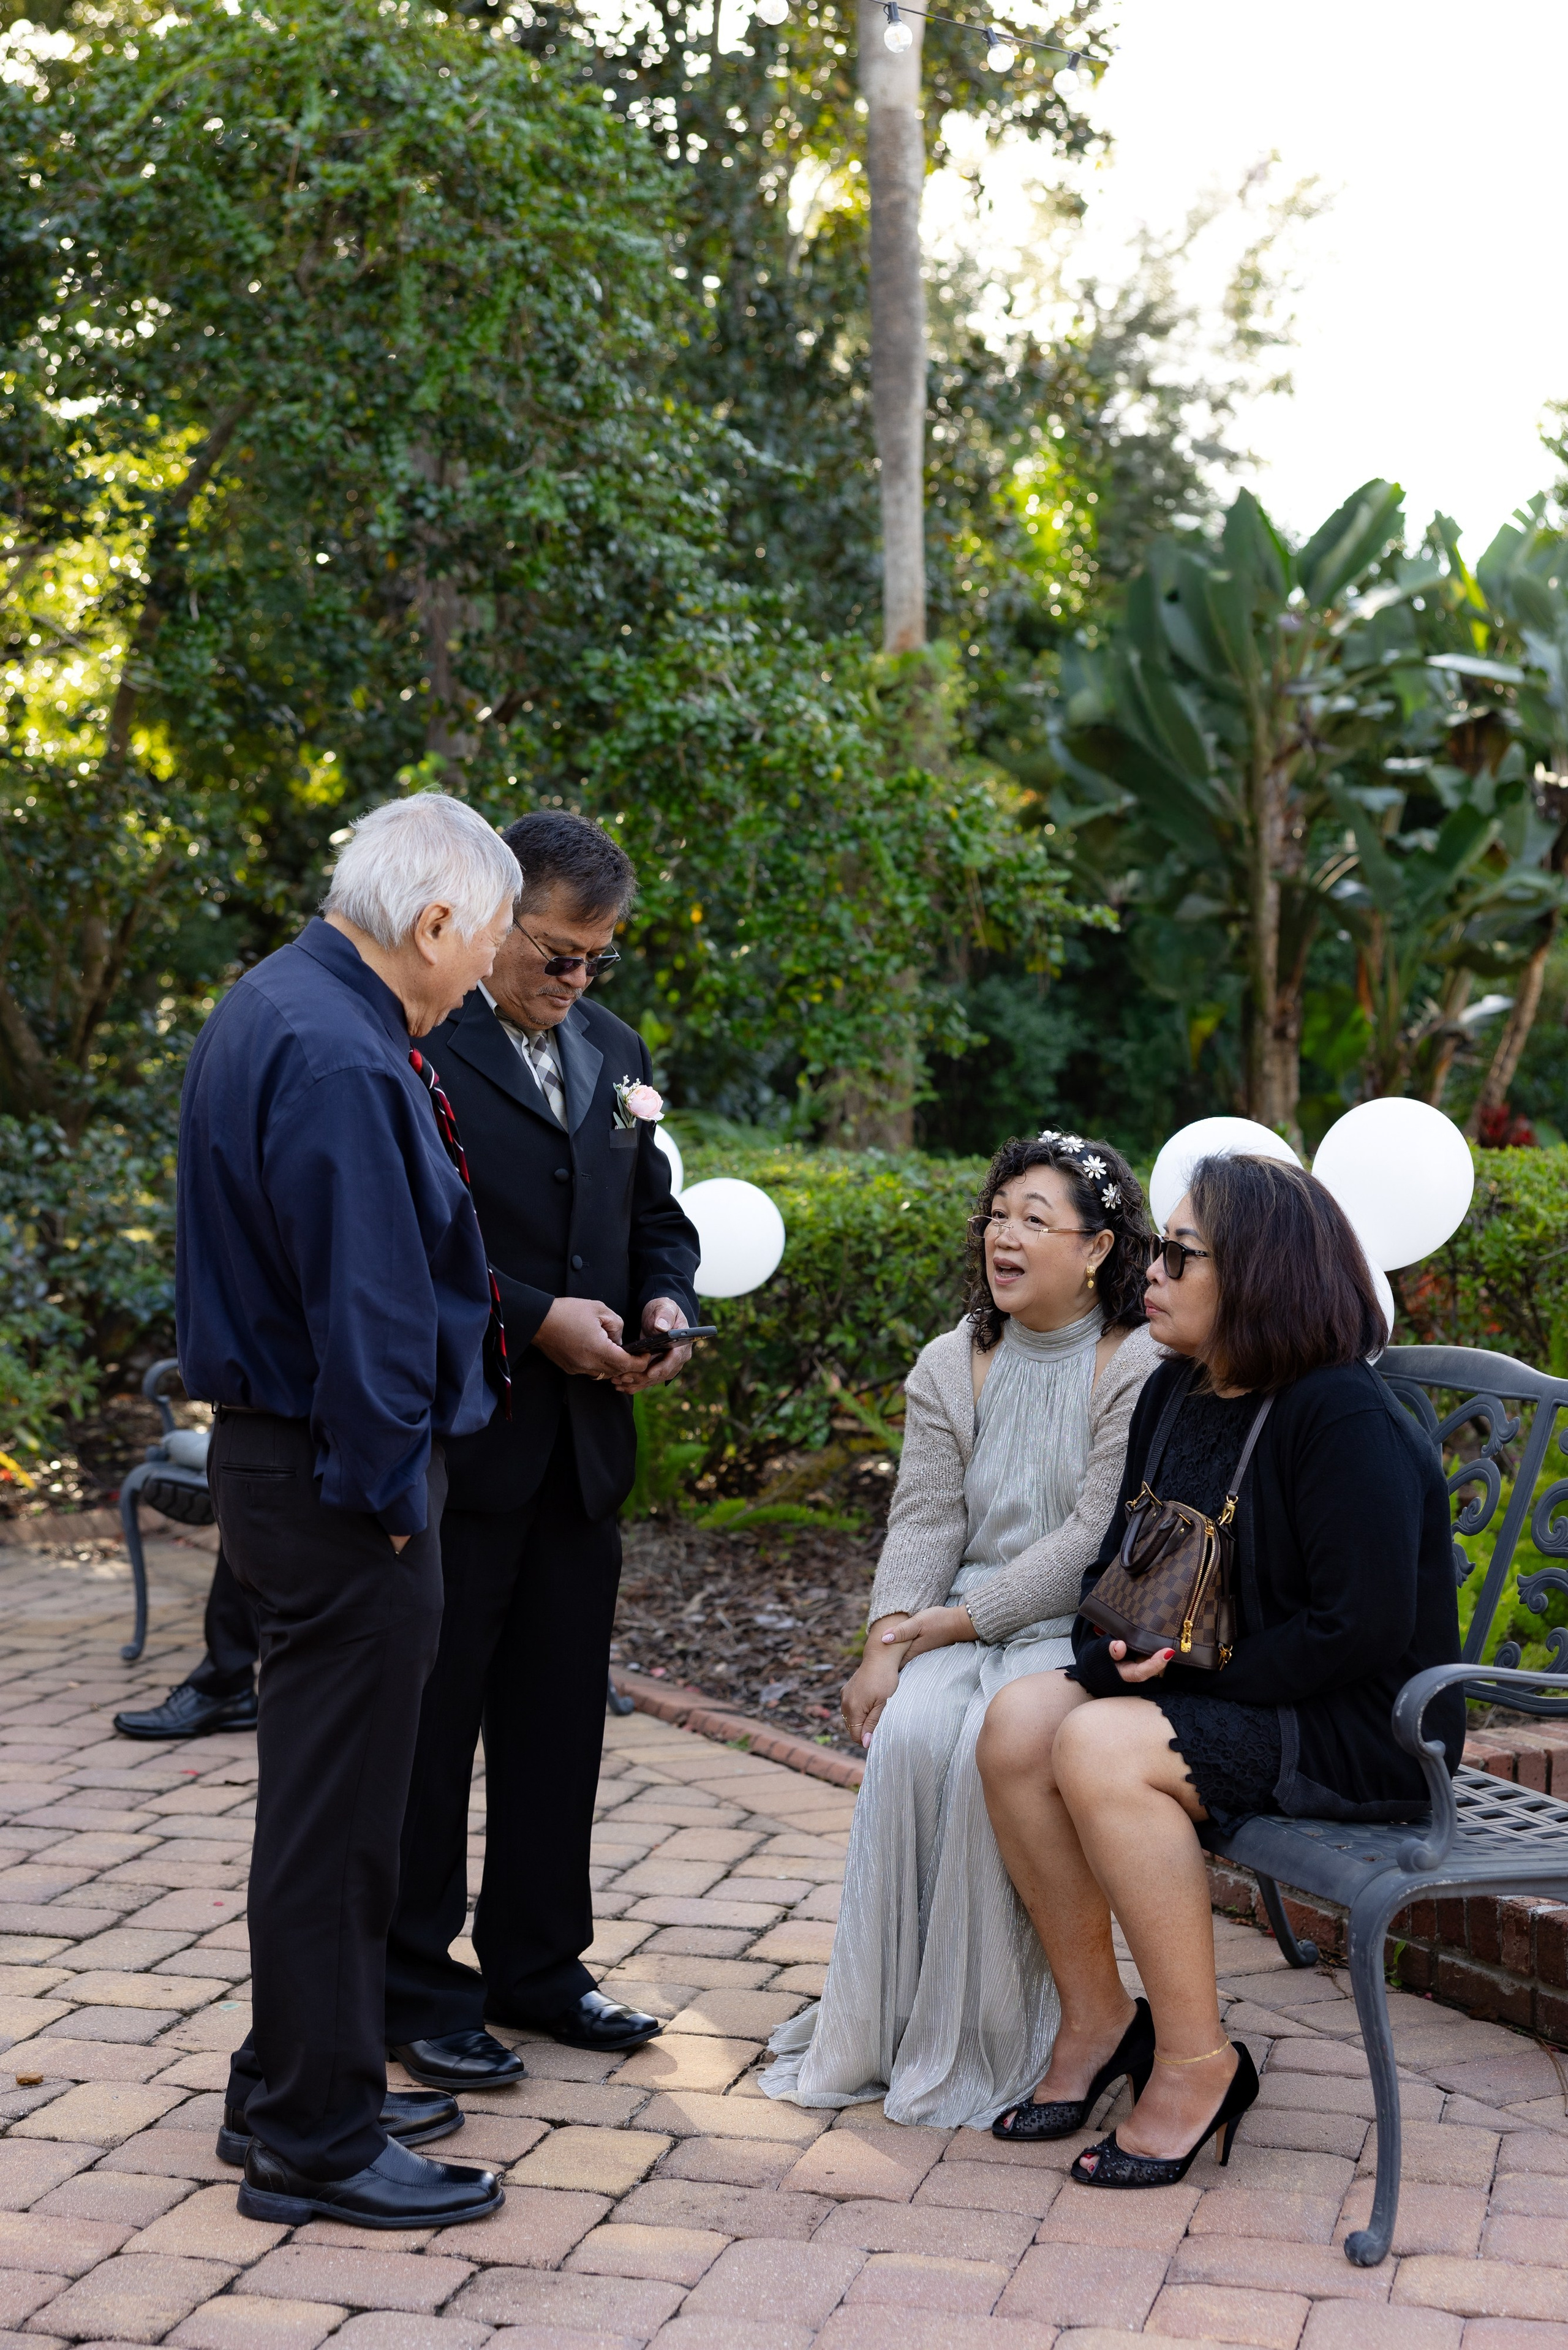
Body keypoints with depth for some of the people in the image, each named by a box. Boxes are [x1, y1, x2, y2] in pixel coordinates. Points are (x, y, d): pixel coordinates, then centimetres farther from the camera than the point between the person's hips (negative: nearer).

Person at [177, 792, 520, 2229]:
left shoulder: (275, 1006, 11)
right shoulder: (340, 1060, -23)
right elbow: (364, 1303, -23)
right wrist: (387, 1492, -16)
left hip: (278, 1451, 11)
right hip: (340, 1489, -11)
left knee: (323, 1792, 20)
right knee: (335, 1804, 0)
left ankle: (298, 2090, 33)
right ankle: (316, 2140, 12)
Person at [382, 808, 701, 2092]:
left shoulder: (615, 1051, 13)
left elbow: (658, 1215, 20)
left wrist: (666, 1304, -1)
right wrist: (537, 1321, -20)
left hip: (584, 1442, 7)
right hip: (455, 1443, -7)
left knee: (560, 1720, 14)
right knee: (430, 1720, 4)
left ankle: (539, 1964, 27)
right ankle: (417, 1988, 16)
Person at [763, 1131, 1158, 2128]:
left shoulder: (1143, 1370, -8)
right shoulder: (949, 1367, 11)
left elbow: (1095, 1541, -14)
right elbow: (924, 1520, 4)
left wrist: (949, 1623, -15)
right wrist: (887, 1645, -13)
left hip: (1082, 1628, -4)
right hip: (962, 1621, 5)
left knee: (996, 1743, -31)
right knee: (909, 1733, -25)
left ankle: (983, 2045, -18)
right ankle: (880, 2029, -16)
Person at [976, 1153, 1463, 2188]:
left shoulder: (1344, 1417, -19)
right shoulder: (1173, 1395, 8)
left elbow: (1360, 1629, -23)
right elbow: (1121, 1563, 15)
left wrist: (1201, 1675, -17)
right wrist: (1115, 1650, -7)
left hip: (1360, 1730, -8)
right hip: (1194, 1691, 8)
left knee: (1100, 1749, -27)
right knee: (1018, 1722, -13)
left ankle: (1196, 2061, -15)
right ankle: (1097, 2018, 1)